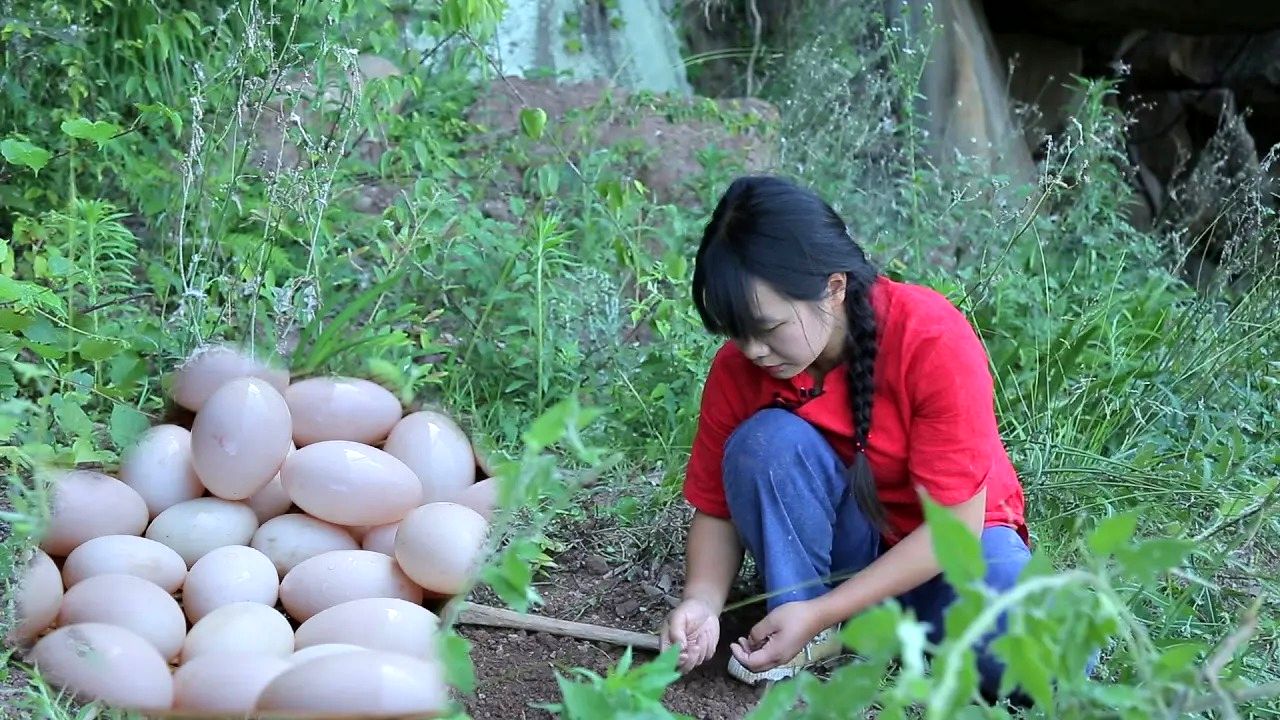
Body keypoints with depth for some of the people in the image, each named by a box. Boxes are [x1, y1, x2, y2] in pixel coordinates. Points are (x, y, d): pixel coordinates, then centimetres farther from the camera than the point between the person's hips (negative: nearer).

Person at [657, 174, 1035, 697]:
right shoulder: (737, 368, -16)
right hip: (841, 545, 2)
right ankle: (817, 641, -14)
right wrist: (702, 601, -26)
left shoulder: (935, 341, -27)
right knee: (764, 441, -28)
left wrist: (820, 612, -28)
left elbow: (954, 522, -23)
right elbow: (717, 510, -5)